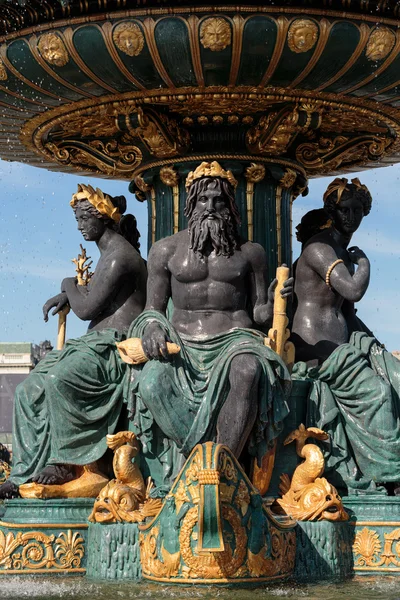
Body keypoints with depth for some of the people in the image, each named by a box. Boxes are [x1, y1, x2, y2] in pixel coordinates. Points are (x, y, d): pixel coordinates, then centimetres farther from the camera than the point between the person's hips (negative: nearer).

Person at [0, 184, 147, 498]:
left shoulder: (119, 256, -12)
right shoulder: (109, 253, 20)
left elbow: (87, 309, -14)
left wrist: (69, 285, 6)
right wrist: (67, 294, 22)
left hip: (117, 347, -10)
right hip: (96, 343, 11)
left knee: (60, 378, -36)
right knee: (28, 391, -2)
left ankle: (65, 463, -24)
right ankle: (25, 473, -5)